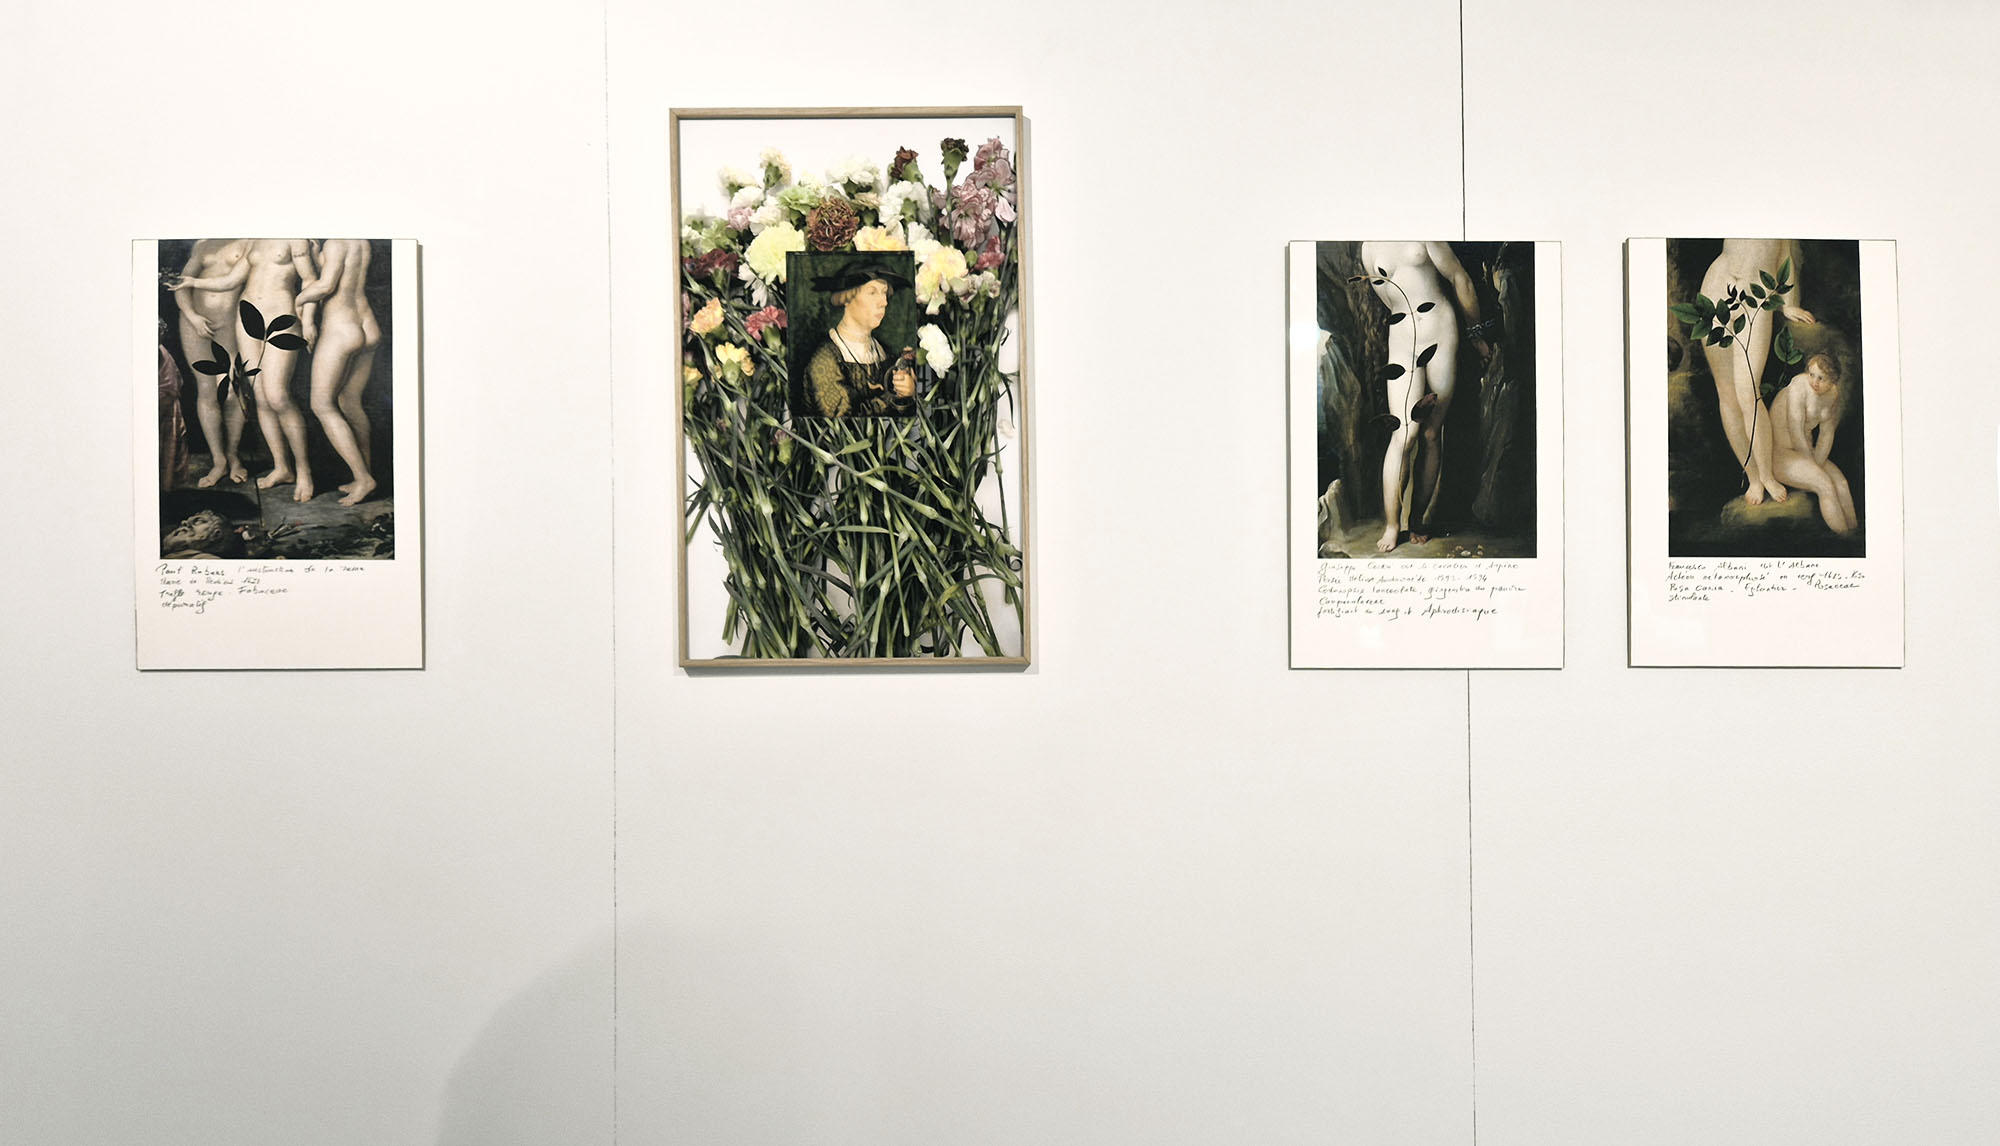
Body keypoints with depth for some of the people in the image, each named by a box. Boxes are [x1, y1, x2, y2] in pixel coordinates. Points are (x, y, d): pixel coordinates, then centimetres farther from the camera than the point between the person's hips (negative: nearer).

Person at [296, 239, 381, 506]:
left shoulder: (336, 242, -14)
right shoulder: (362, 241, 9)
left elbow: (326, 285, -21)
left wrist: (294, 301, -8)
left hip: (339, 332, -8)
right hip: (368, 330, 8)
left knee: (322, 406, 4)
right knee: (351, 403, 18)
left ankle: (362, 478, -2)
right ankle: (366, 475, 23)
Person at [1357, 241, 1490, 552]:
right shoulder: (1368, 248, 8)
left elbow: (1460, 279, 8)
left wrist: (1477, 334, 12)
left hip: (1443, 335, 0)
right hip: (1403, 341, 0)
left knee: (1431, 434, 2)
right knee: (1404, 434, -12)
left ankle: (1419, 518, 10)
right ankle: (1391, 525, -6)